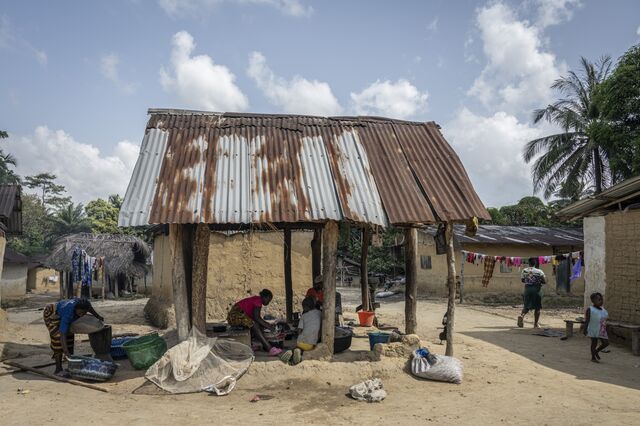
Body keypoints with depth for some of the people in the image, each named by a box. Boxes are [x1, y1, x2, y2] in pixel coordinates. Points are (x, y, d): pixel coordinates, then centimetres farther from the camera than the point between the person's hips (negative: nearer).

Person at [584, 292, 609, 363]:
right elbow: (587, 320, -13)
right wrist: (585, 329, -20)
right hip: (593, 330, -6)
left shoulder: (603, 310, 11)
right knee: (594, 343, 1)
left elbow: (605, 321, 17)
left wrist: (606, 330, 17)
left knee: (606, 343, 4)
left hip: (602, 330, 6)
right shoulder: (590, 309, -9)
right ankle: (593, 357, 16)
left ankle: (596, 351, 29)